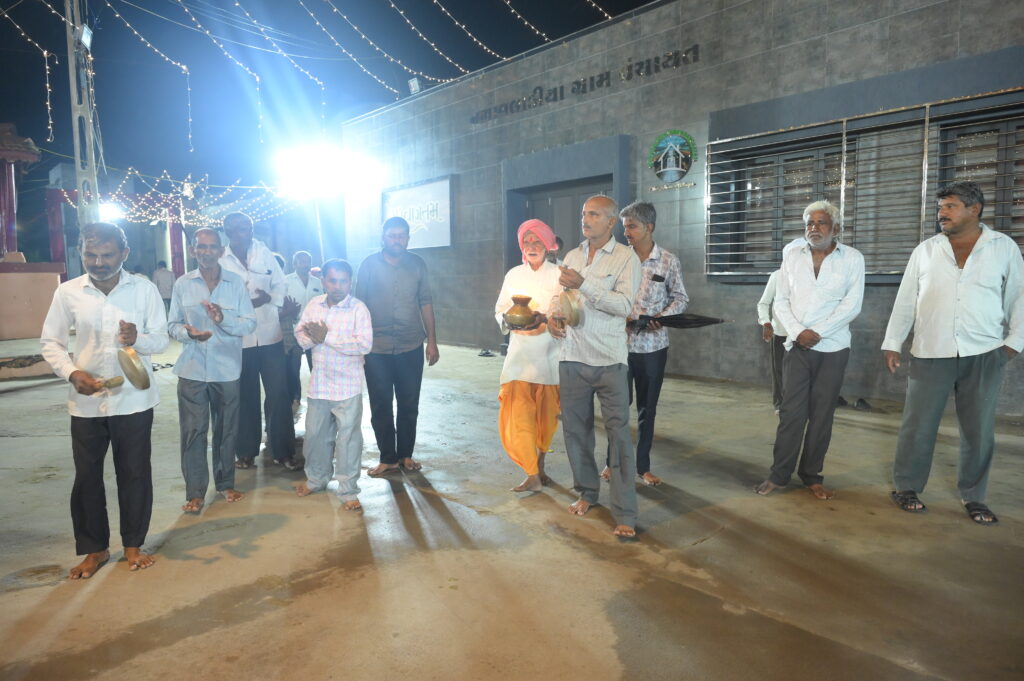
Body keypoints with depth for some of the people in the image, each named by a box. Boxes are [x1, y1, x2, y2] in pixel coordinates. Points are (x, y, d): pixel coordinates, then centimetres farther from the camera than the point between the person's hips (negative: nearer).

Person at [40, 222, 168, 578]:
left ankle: (133, 544, 27)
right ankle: (94, 549, 30)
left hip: (134, 400, -1)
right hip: (86, 402, 1)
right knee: (87, 477, 11)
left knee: (135, 474, 9)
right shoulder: (68, 292, -2)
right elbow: (50, 342, 3)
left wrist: (139, 339, -25)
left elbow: (162, 339, -3)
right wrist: (72, 372, -14)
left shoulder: (145, 289, -5)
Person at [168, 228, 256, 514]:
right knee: (192, 430, 2)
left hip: (227, 369, 0)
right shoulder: (182, 284, 3)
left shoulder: (236, 282, 1)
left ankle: (225, 483, 28)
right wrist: (187, 332, -18)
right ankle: (195, 492, 15)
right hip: (192, 369, 0)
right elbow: (172, 325, 4)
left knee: (226, 429, 11)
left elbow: (250, 323, -4)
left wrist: (224, 319, -22)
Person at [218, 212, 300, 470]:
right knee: (245, 396, 9)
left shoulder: (264, 253, 7)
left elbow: (280, 284, 7)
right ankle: (246, 451, 24)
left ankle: (283, 451, 11)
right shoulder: (221, 261, 0)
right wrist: (246, 303, -18)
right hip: (238, 338, -1)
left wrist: (268, 299, -11)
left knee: (278, 394, 0)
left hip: (270, 334, 1)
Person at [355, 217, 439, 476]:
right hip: (377, 349, -1)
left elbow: (426, 303, 6)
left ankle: (405, 454, 25)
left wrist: (432, 341, 3)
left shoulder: (417, 264, 4)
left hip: (411, 347, 1)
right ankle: (388, 458, 19)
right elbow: (359, 304, 2)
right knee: (380, 406, 5)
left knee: (409, 404, 9)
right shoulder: (369, 264, 0)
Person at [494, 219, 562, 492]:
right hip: (520, 350, 2)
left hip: (549, 351, -2)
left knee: (547, 413, 6)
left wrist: (544, 318, -24)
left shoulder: (558, 274, 2)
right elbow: (500, 310, 10)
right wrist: (510, 320, -12)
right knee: (517, 411, -9)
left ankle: (540, 465, 27)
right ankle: (532, 476, -3)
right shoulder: (514, 275, 11)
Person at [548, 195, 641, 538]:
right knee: (575, 428, 12)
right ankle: (586, 492, 31)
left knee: (618, 433, -3)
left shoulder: (626, 258, -3)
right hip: (572, 357, 5)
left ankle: (625, 515, 3)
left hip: (608, 359, -5)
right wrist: (554, 317, -4)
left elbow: (624, 304, -15)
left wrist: (583, 284, -23)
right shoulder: (572, 256, 13)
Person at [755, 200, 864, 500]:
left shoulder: (853, 258, 1)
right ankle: (779, 474, 9)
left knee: (822, 414, 5)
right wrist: (798, 331, -11)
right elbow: (780, 301, 4)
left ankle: (812, 476, 17)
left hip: (833, 348, -1)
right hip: (797, 346, 1)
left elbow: (852, 305, -6)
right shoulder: (792, 256, 6)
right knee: (791, 412, 0)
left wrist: (818, 332, -14)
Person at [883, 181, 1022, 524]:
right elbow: (905, 300, 7)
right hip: (930, 353, 0)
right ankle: (906, 487, 19)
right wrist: (892, 343, 3)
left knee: (979, 430, 8)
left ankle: (973, 497, 22)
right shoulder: (925, 250, 7)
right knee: (917, 425, 3)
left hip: (984, 355, 0)